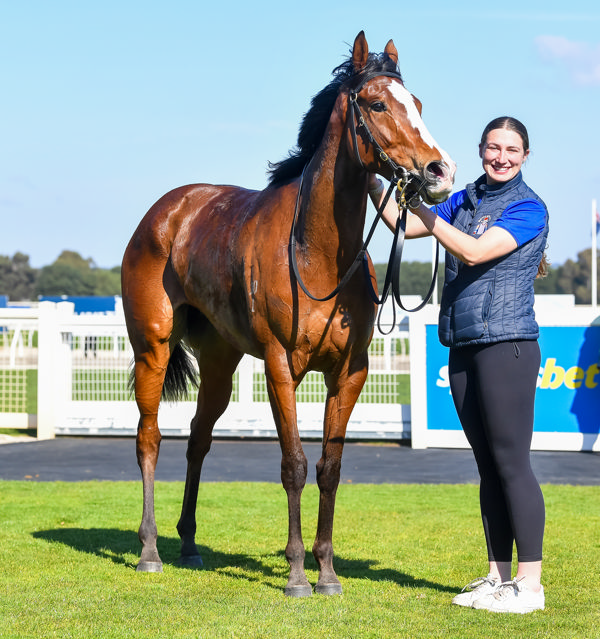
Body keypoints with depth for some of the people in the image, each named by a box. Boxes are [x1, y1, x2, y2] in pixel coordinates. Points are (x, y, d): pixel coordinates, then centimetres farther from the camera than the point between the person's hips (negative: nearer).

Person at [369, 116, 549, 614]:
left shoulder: (529, 208, -8)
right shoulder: (466, 200, 13)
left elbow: (473, 252, -19)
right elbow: (404, 227, 15)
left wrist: (422, 208, -18)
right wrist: (370, 181, 5)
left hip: (507, 344, -7)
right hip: (464, 348, 7)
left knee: (511, 462, -8)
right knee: (488, 465, 11)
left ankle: (530, 585, -4)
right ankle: (499, 576, 18)